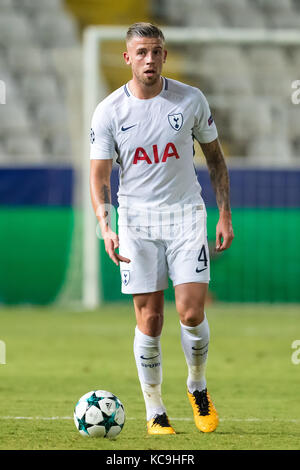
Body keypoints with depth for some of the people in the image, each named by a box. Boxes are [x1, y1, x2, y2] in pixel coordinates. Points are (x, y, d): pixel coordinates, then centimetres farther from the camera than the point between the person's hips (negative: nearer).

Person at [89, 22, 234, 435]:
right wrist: (105, 227, -19)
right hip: (137, 222, 0)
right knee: (149, 320, -2)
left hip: (186, 215, 0)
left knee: (191, 312, -11)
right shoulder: (109, 112, -4)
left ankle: (197, 386, 17)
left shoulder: (191, 100, -2)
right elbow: (99, 175, -4)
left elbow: (215, 157, 9)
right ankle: (154, 412, 12)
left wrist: (225, 215, 3)